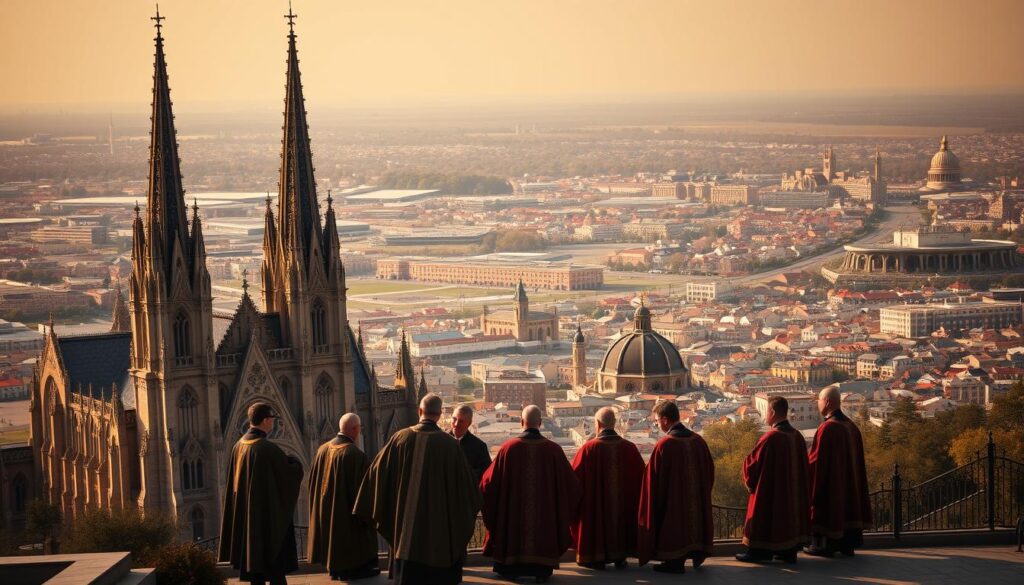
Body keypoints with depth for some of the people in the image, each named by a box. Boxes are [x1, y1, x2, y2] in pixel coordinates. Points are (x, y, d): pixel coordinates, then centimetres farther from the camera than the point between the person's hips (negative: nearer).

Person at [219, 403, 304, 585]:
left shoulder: (238, 446, 5)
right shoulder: (268, 448, -18)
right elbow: (292, 473, -12)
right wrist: (294, 461, 10)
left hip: (245, 515, 7)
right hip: (270, 514, -7)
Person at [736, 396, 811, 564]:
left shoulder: (771, 438, -22)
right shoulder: (797, 436, -1)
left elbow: (753, 462, -15)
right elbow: (803, 466, 10)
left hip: (770, 491, -7)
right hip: (793, 492, 7)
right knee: (789, 514, 16)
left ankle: (758, 551, 11)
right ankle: (789, 551, 17)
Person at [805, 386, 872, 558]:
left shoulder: (827, 428, -21)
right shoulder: (851, 426, 4)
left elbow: (817, 459, -19)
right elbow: (858, 459, 12)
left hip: (830, 480, -8)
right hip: (849, 480, 8)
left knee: (828, 510, 2)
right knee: (846, 508, 14)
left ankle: (824, 545, 6)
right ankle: (847, 544, 17)